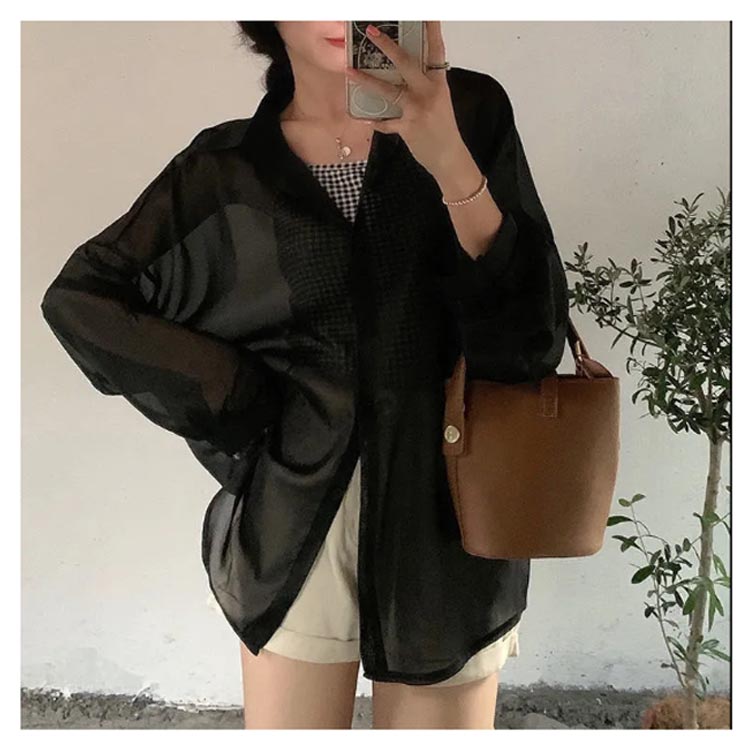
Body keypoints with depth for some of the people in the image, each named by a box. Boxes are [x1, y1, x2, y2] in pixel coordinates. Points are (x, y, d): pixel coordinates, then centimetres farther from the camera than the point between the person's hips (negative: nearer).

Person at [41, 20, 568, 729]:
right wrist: (235, 399, -2)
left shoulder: (470, 113, -2)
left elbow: (532, 338, -9)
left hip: (448, 516, 0)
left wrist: (451, 164, -24)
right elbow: (77, 297, 5)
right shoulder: (228, 167, 0)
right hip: (298, 520, 1)